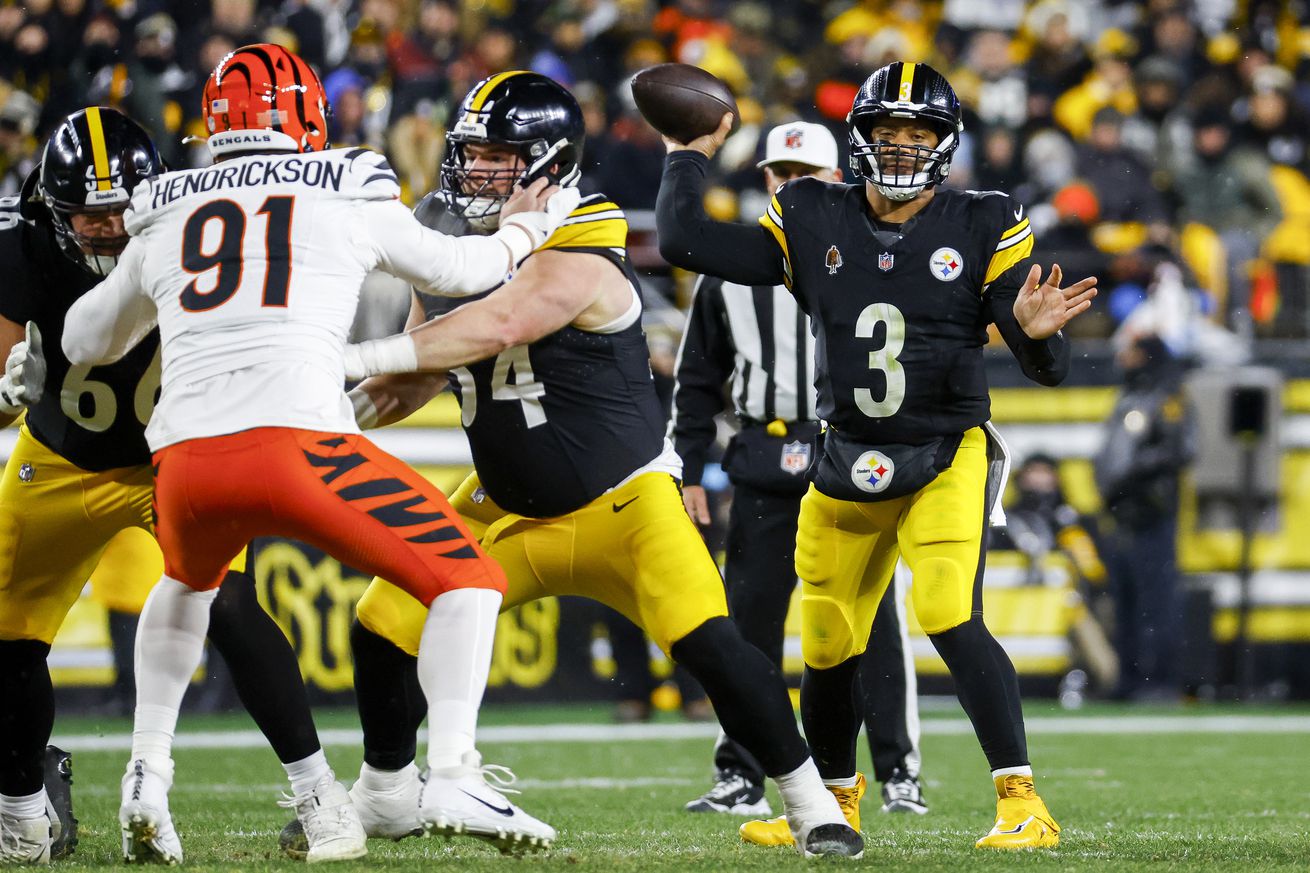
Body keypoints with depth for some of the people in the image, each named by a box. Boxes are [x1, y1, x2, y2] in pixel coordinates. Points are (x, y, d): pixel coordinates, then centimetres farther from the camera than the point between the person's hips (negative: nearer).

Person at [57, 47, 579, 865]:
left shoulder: (167, 217, 21)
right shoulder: (348, 195, 13)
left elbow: (86, 343, 34)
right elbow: (459, 269, 28)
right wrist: (529, 225, 47)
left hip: (185, 457, 4)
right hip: (297, 445, -4)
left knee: (189, 582, 37)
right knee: (468, 582, 9)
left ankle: (147, 776, 27)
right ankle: (450, 776, -8)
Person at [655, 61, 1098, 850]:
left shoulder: (983, 228, -5)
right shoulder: (812, 224, 1)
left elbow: (1050, 370, -9)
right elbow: (685, 243, 0)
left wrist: (1036, 333, -30)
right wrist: (690, 156, 6)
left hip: (947, 460, -4)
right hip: (848, 469, 4)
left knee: (952, 620, -23)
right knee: (829, 651, 10)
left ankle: (1023, 804, -20)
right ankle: (832, 801, 34)